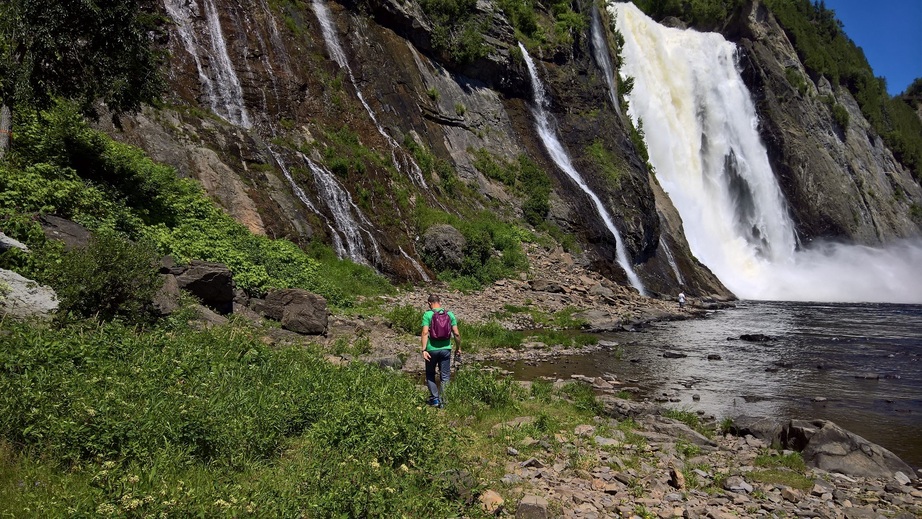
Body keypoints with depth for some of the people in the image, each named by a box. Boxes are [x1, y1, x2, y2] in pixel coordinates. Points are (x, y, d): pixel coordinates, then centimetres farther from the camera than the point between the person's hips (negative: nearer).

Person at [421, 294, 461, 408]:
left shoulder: (427, 314, -5)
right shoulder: (449, 314, 3)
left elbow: (425, 333, -15)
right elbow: (456, 333, 1)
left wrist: (424, 350, -15)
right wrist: (458, 348, 11)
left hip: (432, 349, -2)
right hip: (446, 348, 2)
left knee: (430, 374, 17)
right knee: (445, 376, 10)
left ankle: (434, 398, 13)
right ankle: (442, 399, 1)